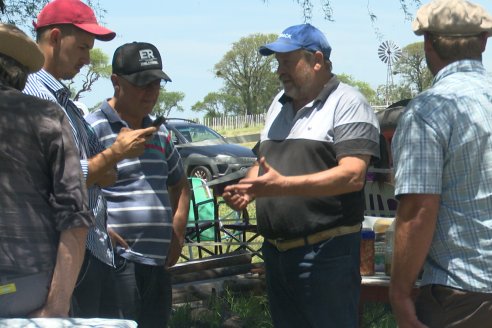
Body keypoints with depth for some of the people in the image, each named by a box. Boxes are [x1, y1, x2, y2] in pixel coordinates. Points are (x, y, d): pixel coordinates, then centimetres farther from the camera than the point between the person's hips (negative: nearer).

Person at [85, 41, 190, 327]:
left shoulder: (159, 133, 18)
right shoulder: (96, 129, -7)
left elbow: (179, 184, 31)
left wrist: (177, 234, 18)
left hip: (157, 263, 8)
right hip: (117, 263, -8)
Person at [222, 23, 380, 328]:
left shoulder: (347, 104, -8)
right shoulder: (280, 103, 16)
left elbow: (352, 175, -19)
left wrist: (283, 186, -27)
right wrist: (247, 187, 1)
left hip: (326, 253, -8)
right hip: (276, 251, 8)